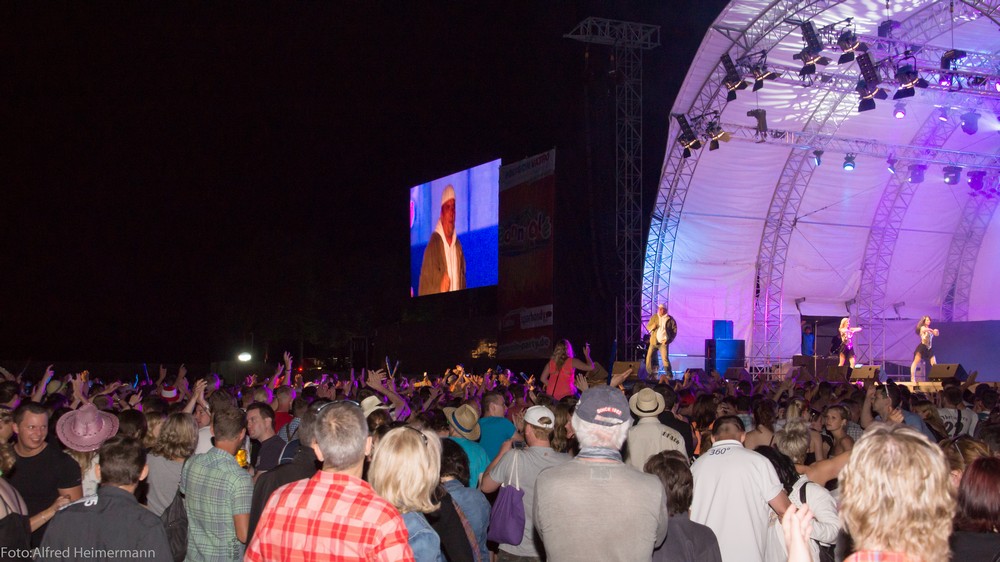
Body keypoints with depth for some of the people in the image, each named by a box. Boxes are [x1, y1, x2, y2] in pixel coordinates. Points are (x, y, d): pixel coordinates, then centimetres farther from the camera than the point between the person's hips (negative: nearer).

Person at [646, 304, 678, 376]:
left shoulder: (670, 319, -2)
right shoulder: (654, 317, 6)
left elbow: (674, 331, 1)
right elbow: (648, 326, 10)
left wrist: (668, 340, -9)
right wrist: (652, 326, -14)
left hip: (663, 342, -3)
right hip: (653, 341, 3)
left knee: (665, 359, -12)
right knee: (649, 357, 1)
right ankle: (650, 374, 16)